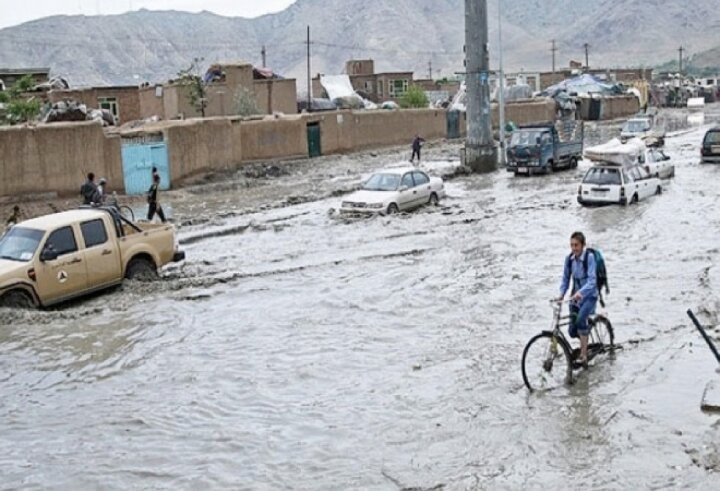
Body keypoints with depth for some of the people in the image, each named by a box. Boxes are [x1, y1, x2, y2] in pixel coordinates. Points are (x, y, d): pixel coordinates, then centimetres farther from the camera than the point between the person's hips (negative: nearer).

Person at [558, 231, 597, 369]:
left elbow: (592, 280, -26)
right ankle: (586, 343, 38)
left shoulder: (589, 257, -18)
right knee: (572, 331, 3)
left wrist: (580, 292, -41)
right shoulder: (569, 259, -3)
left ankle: (583, 356, -24)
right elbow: (566, 278, 5)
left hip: (589, 296, -5)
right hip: (575, 296, 5)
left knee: (580, 319, -32)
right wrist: (561, 294, -11)